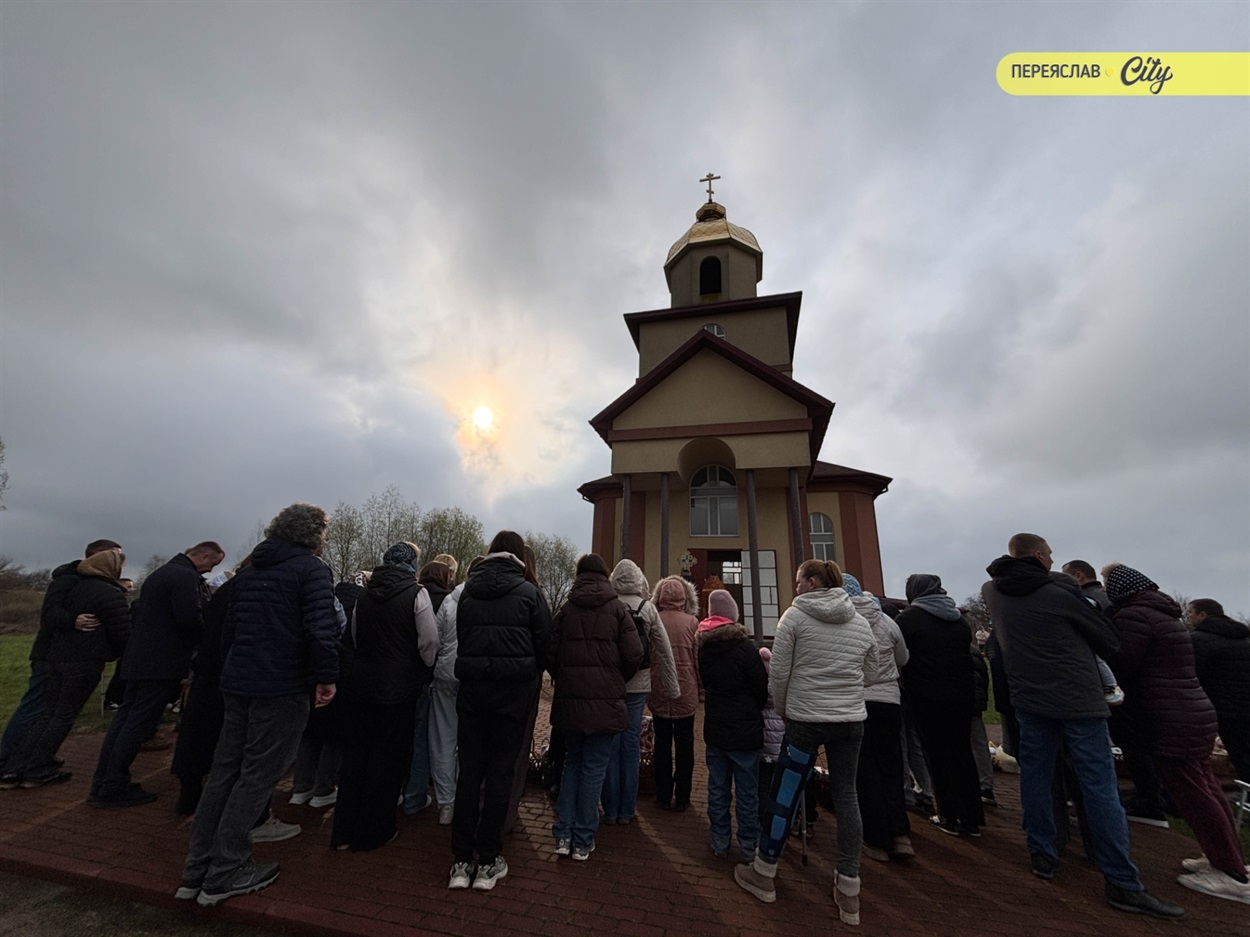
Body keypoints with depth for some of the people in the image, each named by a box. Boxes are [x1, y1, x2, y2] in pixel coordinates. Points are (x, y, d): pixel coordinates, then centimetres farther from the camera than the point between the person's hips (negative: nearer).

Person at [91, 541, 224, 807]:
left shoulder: (161, 573, 16)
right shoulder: (186, 577, -19)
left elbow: (137, 615, 22)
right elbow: (190, 619, -27)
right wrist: (209, 626, -8)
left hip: (138, 660, 10)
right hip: (162, 663, -10)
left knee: (125, 718, 15)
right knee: (139, 724, -1)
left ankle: (102, 783, 23)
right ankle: (114, 788, 6)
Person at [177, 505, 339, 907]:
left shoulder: (250, 571, 13)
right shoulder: (312, 569, -13)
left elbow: (228, 628, 18)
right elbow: (321, 629, -23)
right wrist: (327, 677, -13)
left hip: (237, 683, 8)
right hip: (283, 688, -8)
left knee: (223, 771, 16)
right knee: (257, 776, 4)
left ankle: (196, 869, 25)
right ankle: (223, 874, 13)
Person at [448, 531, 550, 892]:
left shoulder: (468, 590, 3)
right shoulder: (528, 592, -5)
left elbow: (459, 637, 10)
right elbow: (544, 643, -1)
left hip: (472, 686, 3)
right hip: (513, 689, -3)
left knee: (469, 770, 12)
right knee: (500, 771, 8)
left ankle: (461, 861, 19)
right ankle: (487, 861, 17)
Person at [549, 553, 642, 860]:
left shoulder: (565, 610, 1)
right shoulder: (617, 609, -5)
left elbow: (550, 654, -1)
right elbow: (634, 655, -8)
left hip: (570, 700, 3)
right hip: (606, 701, -2)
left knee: (572, 761, 20)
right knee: (594, 768, 10)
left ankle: (563, 835, 21)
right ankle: (583, 841, 19)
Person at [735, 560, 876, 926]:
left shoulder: (795, 615, -10)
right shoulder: (861, 623, 5)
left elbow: (778, 673, -9)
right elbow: (870, 674, 13)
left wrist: (783, 710, 7)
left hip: (806, 719, -4)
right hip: (852, 719, 4)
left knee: (785, 793, 9)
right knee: (846, 796, 14)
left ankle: (763, 874, 25)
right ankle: (849, 891, 22)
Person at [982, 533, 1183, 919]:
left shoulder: (992, 592, -2)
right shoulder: (1060, 593, -13)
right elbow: (1110, 640, 0)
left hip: (1029, 700, 4)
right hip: (1078, 700, -4)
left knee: (1035, 778, 13)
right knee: (1100, 789, 3)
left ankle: (1042, 855, 21)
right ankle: (1122, 883, 8)